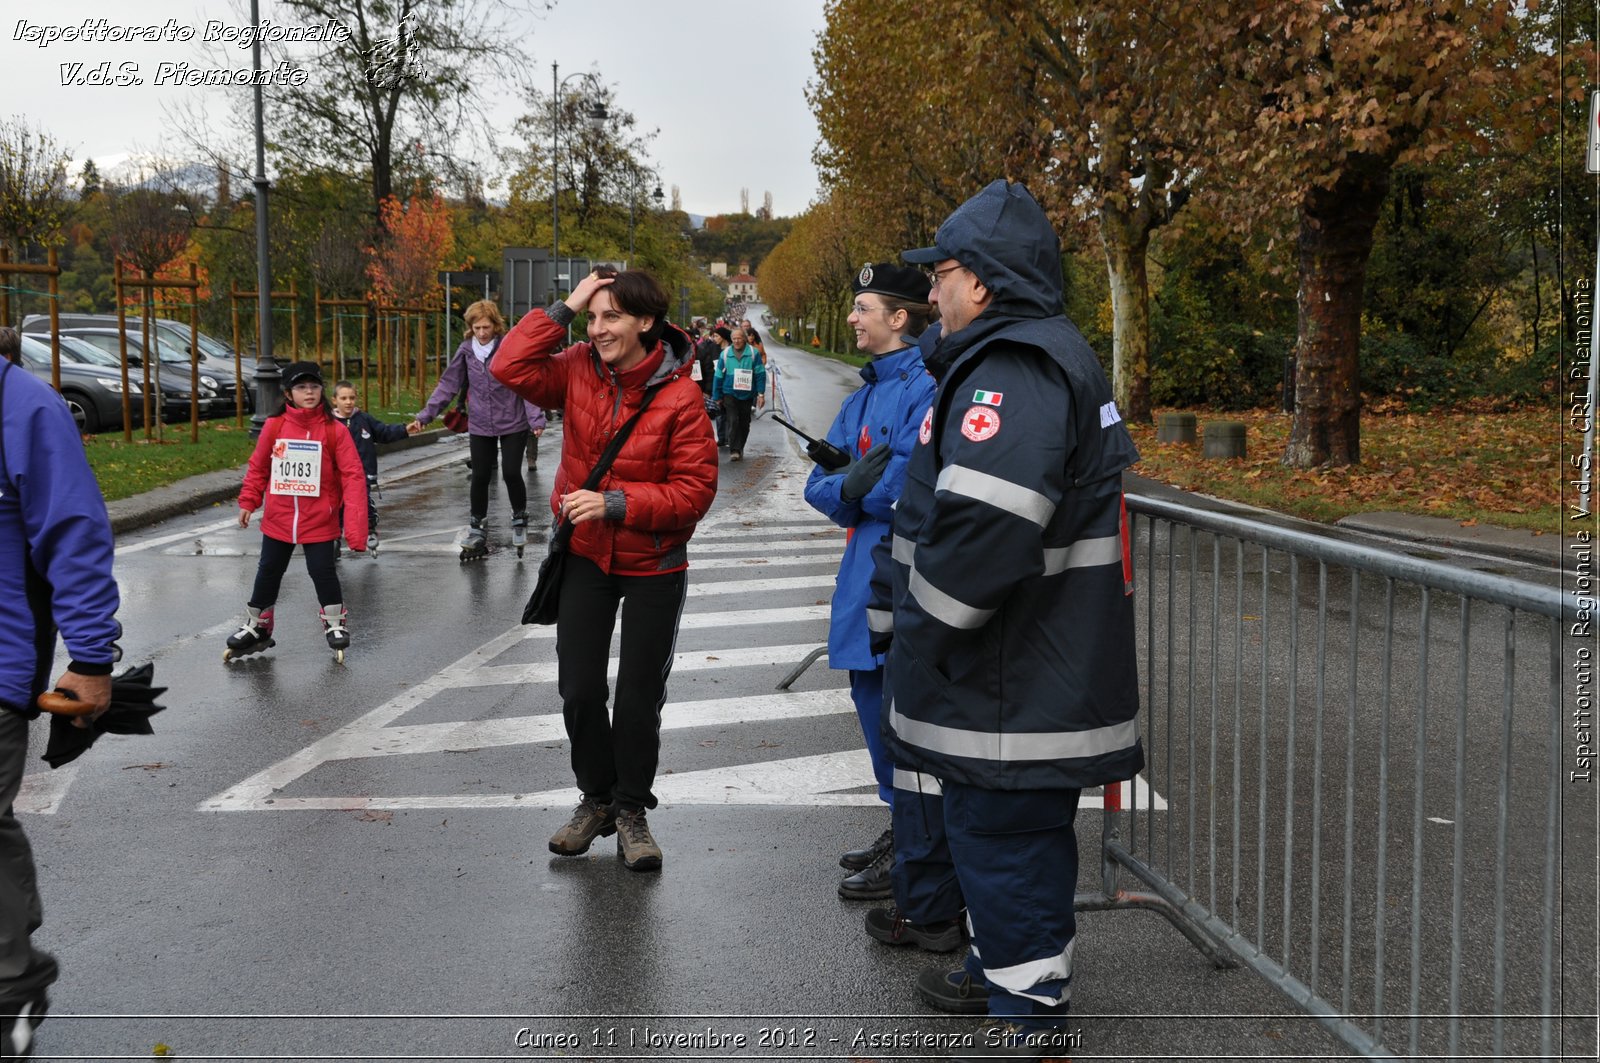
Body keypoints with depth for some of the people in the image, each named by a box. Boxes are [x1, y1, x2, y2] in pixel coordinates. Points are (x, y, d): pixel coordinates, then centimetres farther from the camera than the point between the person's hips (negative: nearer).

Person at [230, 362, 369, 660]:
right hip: (278, 520, 2)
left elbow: (353, 476, -12)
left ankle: (335, 623, 23)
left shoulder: (335, 430, -11)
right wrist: (248, 502, 5)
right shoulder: (274, 426, -6)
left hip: (320, 521, -2)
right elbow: (258, 467, 7)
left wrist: (354, 524, -19)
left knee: (322, 571, 1)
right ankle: (256, 627, 29)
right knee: (268, 572, 13)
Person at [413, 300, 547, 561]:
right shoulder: (466, 350, 1)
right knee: (480, 477, 6)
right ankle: (477, 532, 19)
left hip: (513, 424, -3)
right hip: (480, 425, 3)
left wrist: (536, 418, -20)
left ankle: (519, 520, 22)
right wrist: (426, 414, 3)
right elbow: (448, 384, 6)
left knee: (511, 473, -4)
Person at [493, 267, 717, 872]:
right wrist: (564, 308, -17)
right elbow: (511, 368, -13)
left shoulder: (680, 397, -18)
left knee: (640, 697, 9)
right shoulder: (580, 370, -5)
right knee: (579, 689, 8)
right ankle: (596, 798, 31)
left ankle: (632, 810, 29)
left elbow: (694, 489, -18)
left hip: (653, 566, -3)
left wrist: (616, 504, -26)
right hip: (585, 555, 3)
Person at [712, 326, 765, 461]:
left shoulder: (753, 353, -5)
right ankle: (734, 450, -13)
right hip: (730, 393, -1)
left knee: (744, 423, 10)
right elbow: (719, 376, 5)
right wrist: (717, 396, 6)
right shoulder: (725, 354, -1)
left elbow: (760, 374, -2)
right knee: (733, 421, -13)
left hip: (747, 394, 1)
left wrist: (761, 393, -7)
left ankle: (740, 449, 25)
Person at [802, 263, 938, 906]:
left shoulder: (927, 386, -15)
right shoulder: (866, 392, 14)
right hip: (867, 563, 9)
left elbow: (906, 486, -25)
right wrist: (850, 487, -13)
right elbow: (819, 482, 8)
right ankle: (903, 830, 32)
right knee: (872, 694, 17)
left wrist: (854, 494, -8)